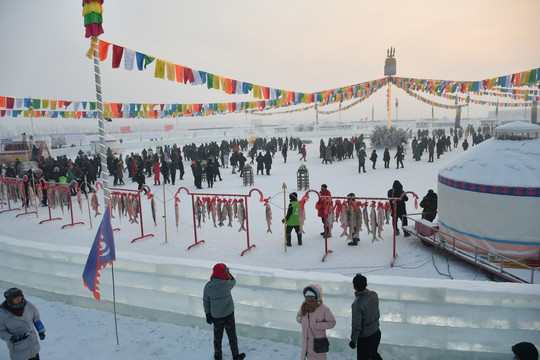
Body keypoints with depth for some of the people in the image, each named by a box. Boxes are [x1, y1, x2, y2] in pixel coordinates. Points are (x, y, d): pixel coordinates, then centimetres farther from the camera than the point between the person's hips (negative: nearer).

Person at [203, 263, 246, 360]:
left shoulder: (207, 287, -14)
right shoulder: (226, 284, -23)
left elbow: (205, 302, -2)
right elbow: (233, 281, 1)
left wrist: (208, 314, 10)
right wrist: (228, 272, 10)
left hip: (216, 316, 2)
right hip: (228, 315, -2)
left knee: (217, 336, 20)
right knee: (232, 336, 15)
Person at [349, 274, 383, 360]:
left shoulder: (357, 304, -30)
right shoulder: (374, 295, -12)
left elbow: (356, 325, -21)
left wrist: (353, 340, -8)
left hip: (365, 338, -6)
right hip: (377, 333, 6)